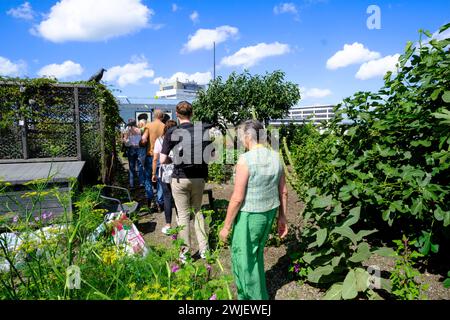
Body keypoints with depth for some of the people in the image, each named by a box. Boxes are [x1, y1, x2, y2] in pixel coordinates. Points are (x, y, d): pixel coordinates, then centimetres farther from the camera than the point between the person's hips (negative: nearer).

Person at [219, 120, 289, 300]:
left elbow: (237, 199, -20)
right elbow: (283, 191, 5)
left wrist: (226, 226, -10)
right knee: (256, 254, 27)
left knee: (244, 258, 13)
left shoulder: (245, 160, -21)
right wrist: (282, 217, 15)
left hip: (249, 216, -8)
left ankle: (254, 296, 30)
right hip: (269, 213, 8)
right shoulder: (275, 157, -1)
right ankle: (258, 293, 46)